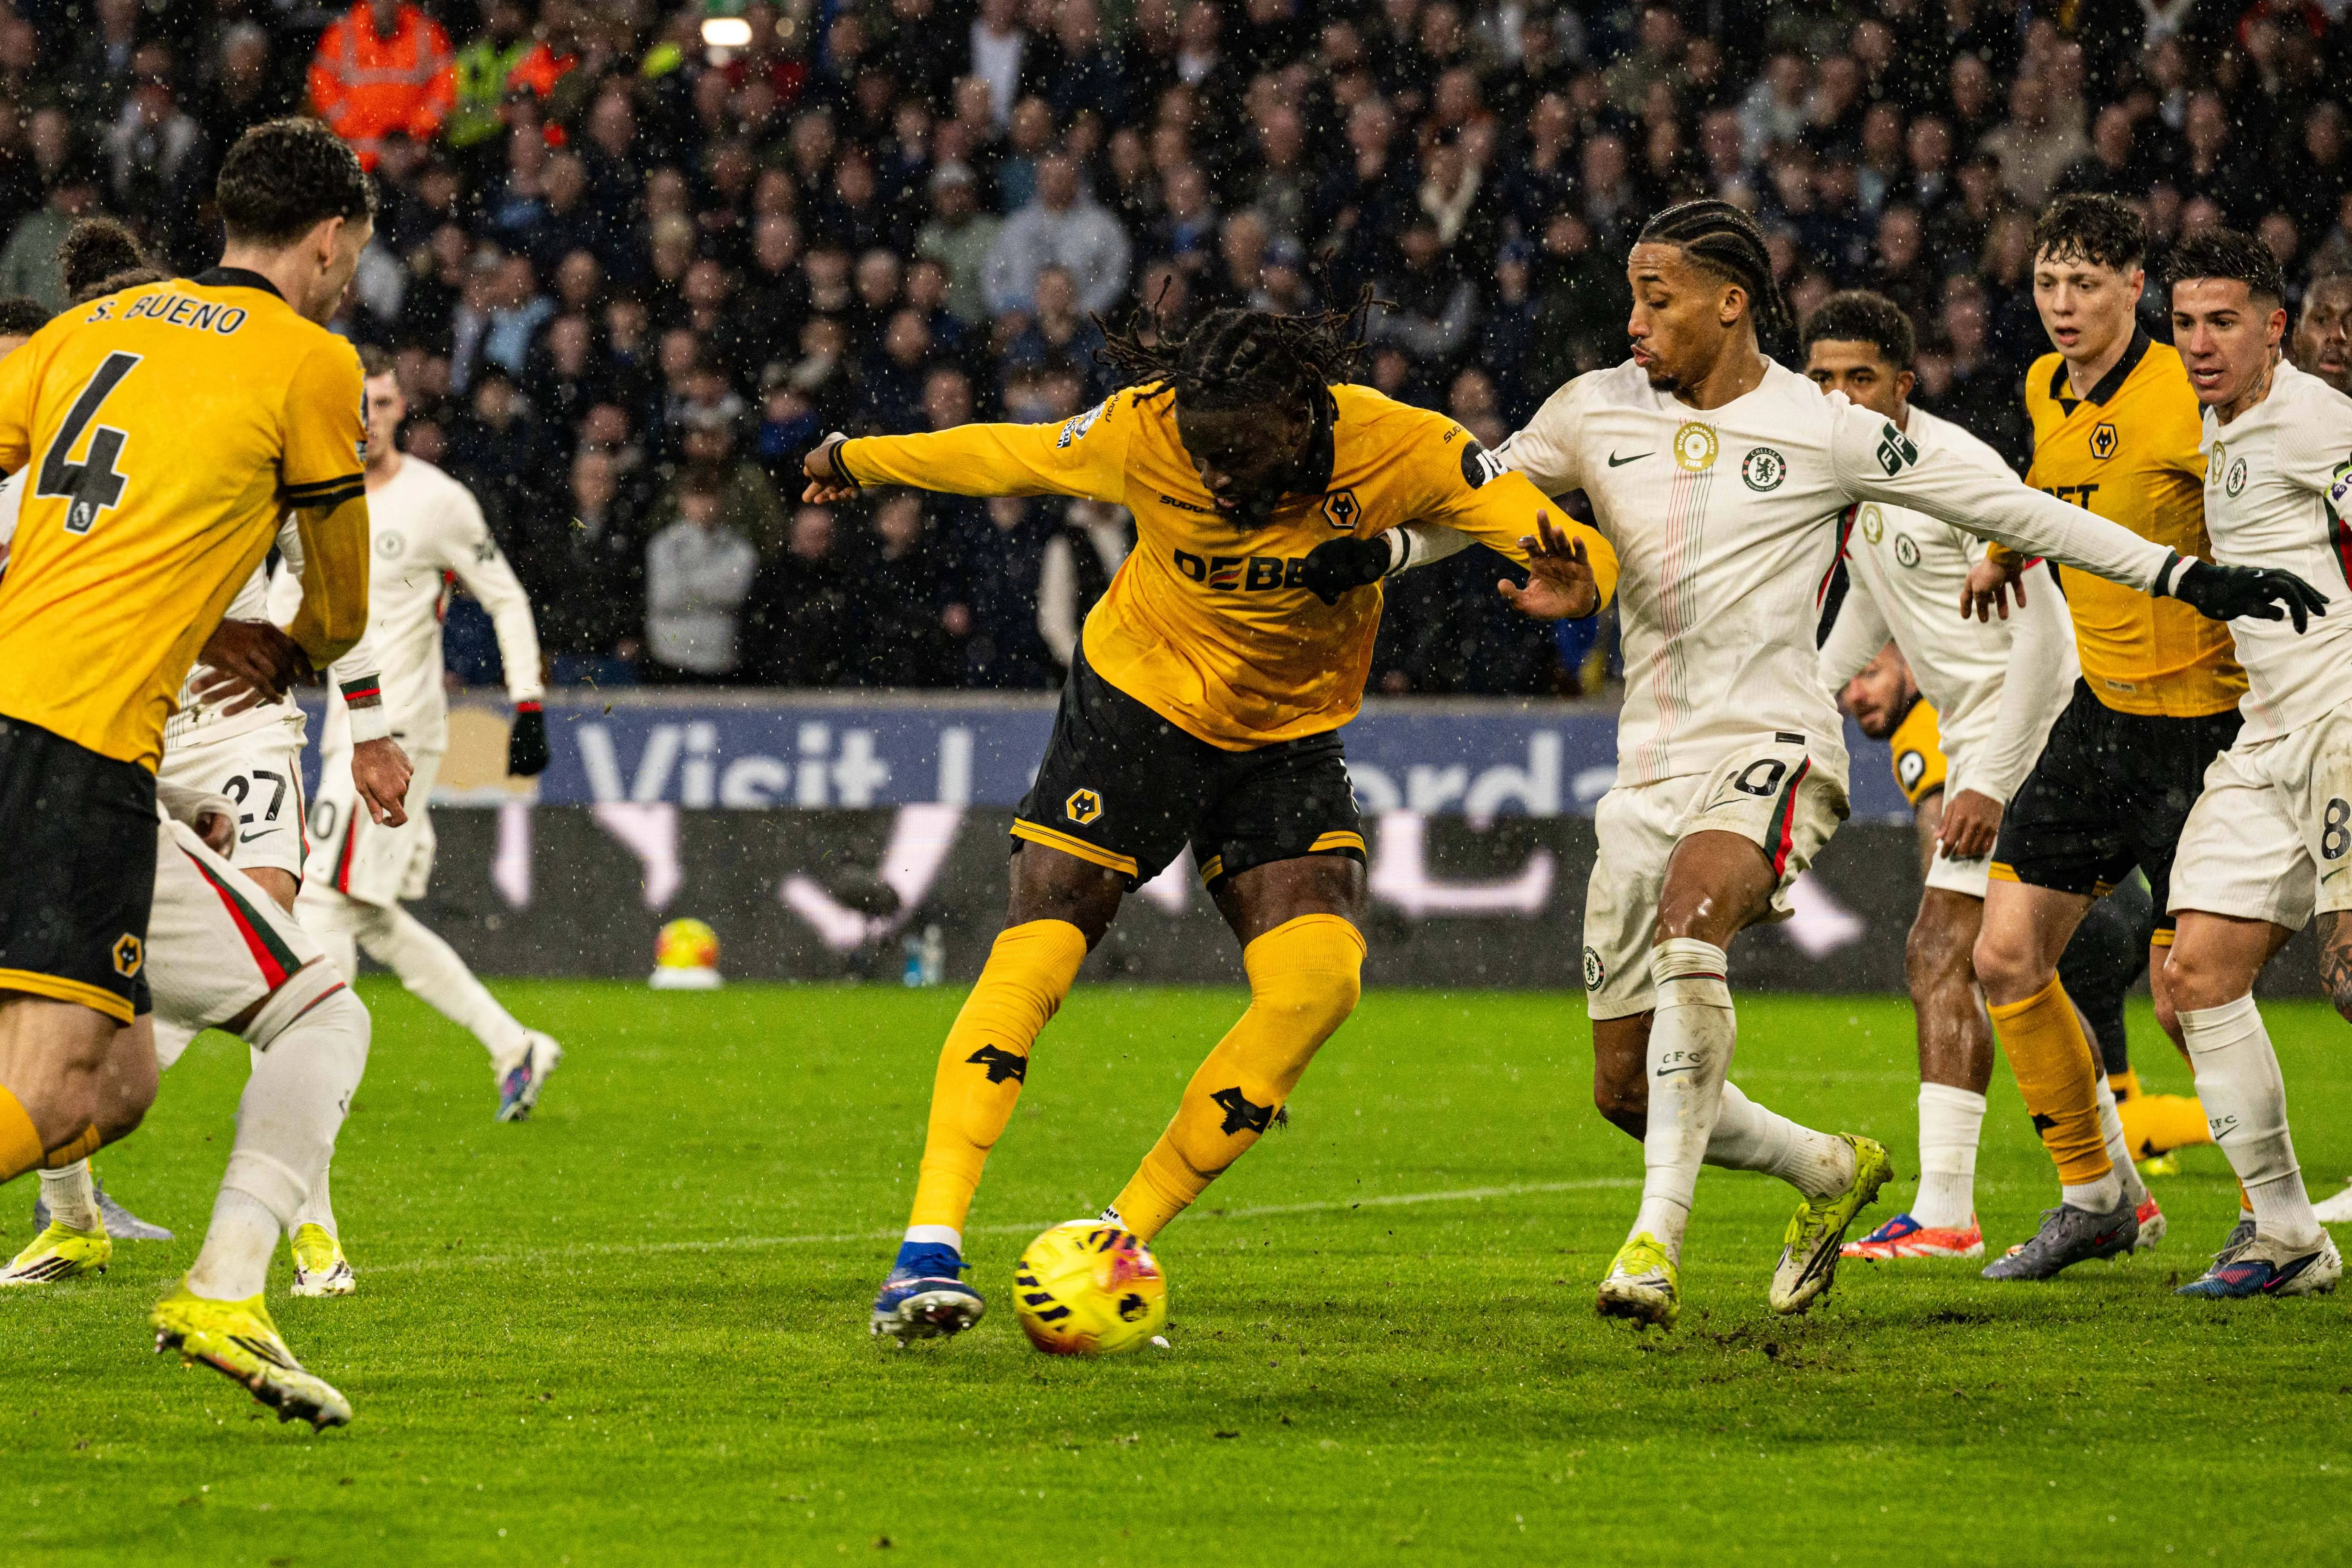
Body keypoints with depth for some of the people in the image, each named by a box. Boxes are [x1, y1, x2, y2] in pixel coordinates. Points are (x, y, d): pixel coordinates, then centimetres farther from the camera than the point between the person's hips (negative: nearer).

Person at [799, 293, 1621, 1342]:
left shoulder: (1398, 450, -22)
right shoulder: (1144, 433, -21)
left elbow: (1572, 545, -19)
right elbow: (1009, 458, -2)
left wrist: (1574, 580, -44)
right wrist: (860, 460, 13)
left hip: (1290, 737, 1)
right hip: (1137, 698, -1)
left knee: (1320, 982, -18)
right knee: (1032, 957, -16)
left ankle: (1125, 1234, -8)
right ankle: (929, 1249, -16)